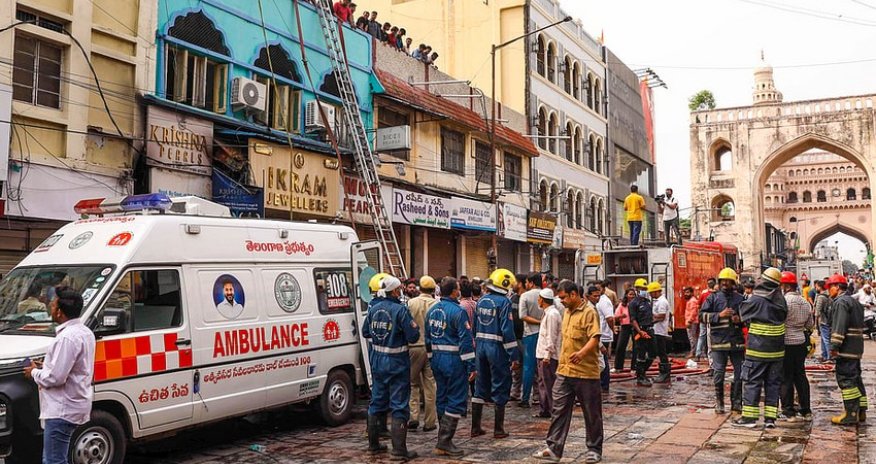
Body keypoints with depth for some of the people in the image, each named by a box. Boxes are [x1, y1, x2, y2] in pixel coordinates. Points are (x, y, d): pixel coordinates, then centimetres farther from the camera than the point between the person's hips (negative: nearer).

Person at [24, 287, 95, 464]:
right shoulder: (84, 331, 12)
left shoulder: (67, 338, -21)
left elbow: (55, 377, -23)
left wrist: (34, 373, -5)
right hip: (73, 405, 11)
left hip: (63, 410, -11)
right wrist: (45, 366, 15)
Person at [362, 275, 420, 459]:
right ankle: (399, 449, 1)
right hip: (397, 363, -6)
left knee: (377, 402, 18)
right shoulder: (400, 310, -18)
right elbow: (413, 336, -17)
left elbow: (365, 332, 12)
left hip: (377, 361, 6)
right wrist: (414, 326, 2)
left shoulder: (374, 308, 1)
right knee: (399, 406, 1)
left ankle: (374, 444, 29)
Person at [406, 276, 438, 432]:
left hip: (414, 347, 0)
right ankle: (429, 422, 12)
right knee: (430, 385, 8)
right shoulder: (437, 304, -4)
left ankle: (413, 417, 5)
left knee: (413, 384, 14)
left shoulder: (411, 303, -4)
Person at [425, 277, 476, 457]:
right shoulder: (458, 311, -15)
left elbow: (428, 338, 15)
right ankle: (444, 442, -5)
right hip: (454, 361, -8)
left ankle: (444, 440, 23)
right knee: (457, 401, -2)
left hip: (437, 359, 8)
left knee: (443, 399, 15)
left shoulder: (432, 310, 9)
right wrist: (471, 366, -14)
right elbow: (466, 340, -17)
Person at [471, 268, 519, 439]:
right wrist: (514, 355, -13)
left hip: (481, 346, 6)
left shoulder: (481, 301, 8)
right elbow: (507, 330, -17)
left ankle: (475, 427, 19)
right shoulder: (504, 302, -13)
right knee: (500, 388, 5)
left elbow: (475, 327, 12)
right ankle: (498, 429, 10)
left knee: (480, 387, 15)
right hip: (497, 348, -6)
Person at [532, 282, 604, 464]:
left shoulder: (589, 312, -12)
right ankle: (554, 449, 9)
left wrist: (582, 352, -39)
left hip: (586, 372, -7)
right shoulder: (567, 312, 14)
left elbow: (594, 338, -23)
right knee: (559, 410, 5)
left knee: (592, 413, 7)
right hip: (564, 371, 8)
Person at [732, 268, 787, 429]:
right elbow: (784, 317, 11)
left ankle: (749, 416, 3)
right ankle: (770, 417, 11)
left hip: (757, 350, -4)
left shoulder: (756, 300, -14)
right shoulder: (781, 302, 0)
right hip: (777, 350, 5)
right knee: (773, 383, 10)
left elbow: (743, 314, 0)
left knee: (753, 382, 2)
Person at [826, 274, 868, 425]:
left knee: (846, 380, -7)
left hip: (846, 349, -10)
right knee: (856, 378, 15)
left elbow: (839, 327, -22)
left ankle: (851, 414, -6)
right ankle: (861, 411, 20)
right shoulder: (855, 302, 19)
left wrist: (834, 346, -20)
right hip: (857, 348, 10)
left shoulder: (840, 302, -14)